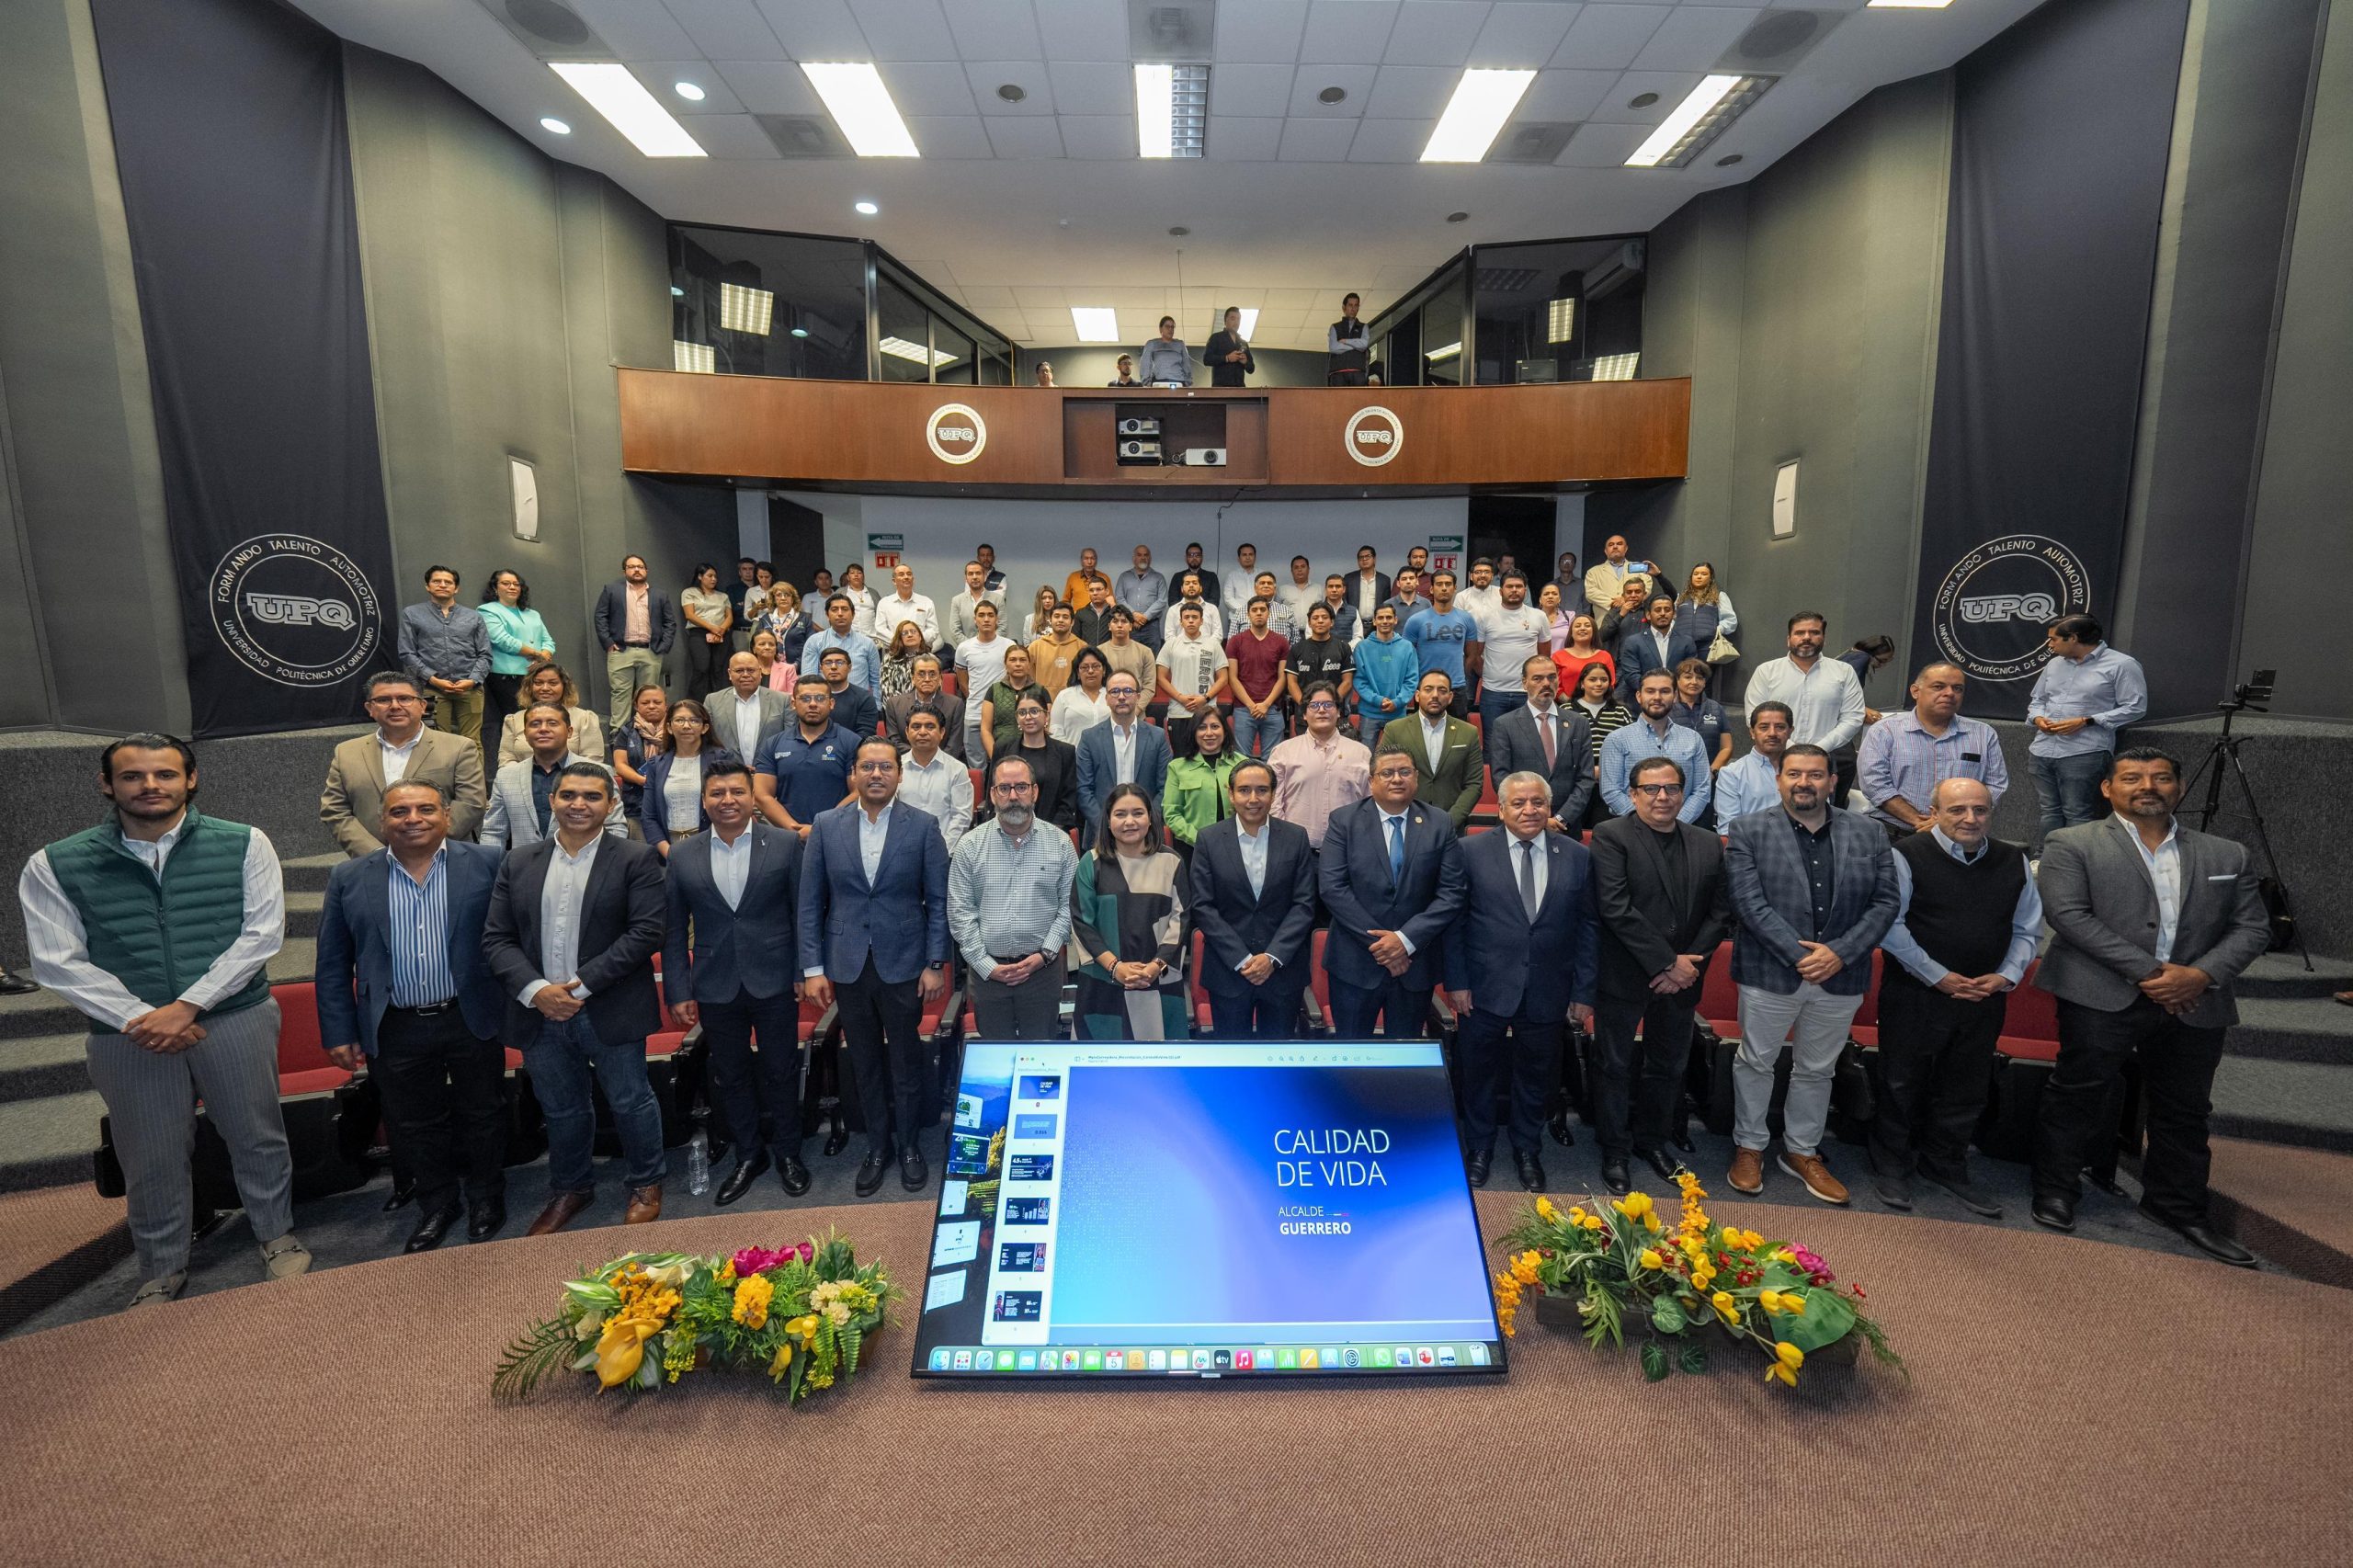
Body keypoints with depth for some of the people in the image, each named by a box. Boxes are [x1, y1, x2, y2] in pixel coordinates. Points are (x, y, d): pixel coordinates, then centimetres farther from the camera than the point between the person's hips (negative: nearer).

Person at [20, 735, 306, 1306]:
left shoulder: (243, 845, -3)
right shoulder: (54, 866, 1)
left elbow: (262, 934, -7)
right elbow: (58, 961, -2)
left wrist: (186, 1006, -14)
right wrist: (140, 1018, -12)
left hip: (237, 1018, -1)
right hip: (126, 1034, 1)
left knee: (257, 1136, 12)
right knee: (150, 1158, 14)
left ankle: (276, 1234, 34)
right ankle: (162, 1269, 35)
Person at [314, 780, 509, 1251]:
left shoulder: (486, 864, -6)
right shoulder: (349, 878, 1)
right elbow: (333, 965, 5)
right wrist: (339, 1033, 2)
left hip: (472, 1020, -2)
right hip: (395, 1031, 2)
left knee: (483, 1115, 13)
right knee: (413, 1125, 16)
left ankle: (486, 1196, 35)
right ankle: (437, 1203, 37)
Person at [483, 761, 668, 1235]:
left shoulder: (636, 860, -6)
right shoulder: (519, 863, 6)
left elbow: (647, 931, -14)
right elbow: (497, 938, 3)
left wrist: (581, 984, -18)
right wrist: (535, 991, -13)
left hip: (610, 1012, -4)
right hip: (540, 1014, 4)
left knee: (630, 1102, 10)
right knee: (562, 1110, 19)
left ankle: (645, 1184, 32)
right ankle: (569, 1188, 41)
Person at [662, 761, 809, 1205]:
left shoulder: (786, 844, -5)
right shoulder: (683, 856, 2)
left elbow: (804, 911, -3)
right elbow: (674, 931, 4)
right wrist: (678, 991, 0)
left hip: (775, 983, -2)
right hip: (716, 988, 2)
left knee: (781, 1071, 11)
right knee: (730, 1076, 15)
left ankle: (787, 1152, 31)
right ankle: (748, 1155, 34)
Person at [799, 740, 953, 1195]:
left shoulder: (923, 827, -6)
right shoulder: (826, 826, -1)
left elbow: (938, 900, -3)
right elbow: (810, 902, 1)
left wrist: (935, 964, -7)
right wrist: (813, 968, -2)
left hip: (903, 965, -2)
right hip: (848, 966, 2)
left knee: (906, 1062, 11)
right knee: (865, 1064, 14)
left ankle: (909, 1145, 30)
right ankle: (877, 1146, 32)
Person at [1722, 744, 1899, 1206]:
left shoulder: (1868, 835, 4)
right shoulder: (1748, 833, -6)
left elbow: (1885, 903, -1)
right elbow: (1750, 903, -13)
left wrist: (1840, 952, -13)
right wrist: (1799, 955, -19)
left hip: (1841, 977, 3)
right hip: (1769, 974, -3)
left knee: (1817, 1070, 17)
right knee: (1756, 1063, 11)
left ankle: (1802, 1151, 35)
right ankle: (1749, 1147, 29)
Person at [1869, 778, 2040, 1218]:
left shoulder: (2014, 861, 5)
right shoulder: (1908, 855, -12)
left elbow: (2028, 929, 11)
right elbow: (1889, 924, -14)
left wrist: (2006, 976, -4)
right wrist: (1939, 977, -15)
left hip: (1984, 998, 5)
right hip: (1915, 995, -5)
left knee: (1966, 1090, 16)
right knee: (1902, 1085, 8)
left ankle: (1946, 1166, 35)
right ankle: (1891, 1168, 24)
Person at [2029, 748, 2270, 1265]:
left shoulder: (2227, 855, 15)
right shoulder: (2072, 845, -1)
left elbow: (2252, 927, 10)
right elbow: (2067, 913, -12)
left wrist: (2201, 974, -9)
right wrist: (2149, 971, -15)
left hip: (2196, 1003, 5)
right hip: (2103, 997, -5)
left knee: (2185, 1110, 14)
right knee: (2079, 1097, 1)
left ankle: (2178, 1205, 31)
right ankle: (2054, 1191, 15)